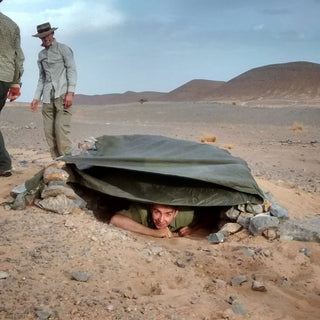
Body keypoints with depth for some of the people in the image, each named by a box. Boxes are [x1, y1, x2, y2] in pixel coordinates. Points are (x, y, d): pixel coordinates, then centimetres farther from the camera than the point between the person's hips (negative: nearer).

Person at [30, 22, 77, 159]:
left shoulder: (63, 49, 6)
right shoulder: (41, 54, 22)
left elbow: (72, 70, -2)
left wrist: (70, 92, -13)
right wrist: (36, 98, 14)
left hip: (62, 95, -5)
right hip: (48, 97, 5)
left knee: (61, 128, -16)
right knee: (49, 131, -2)